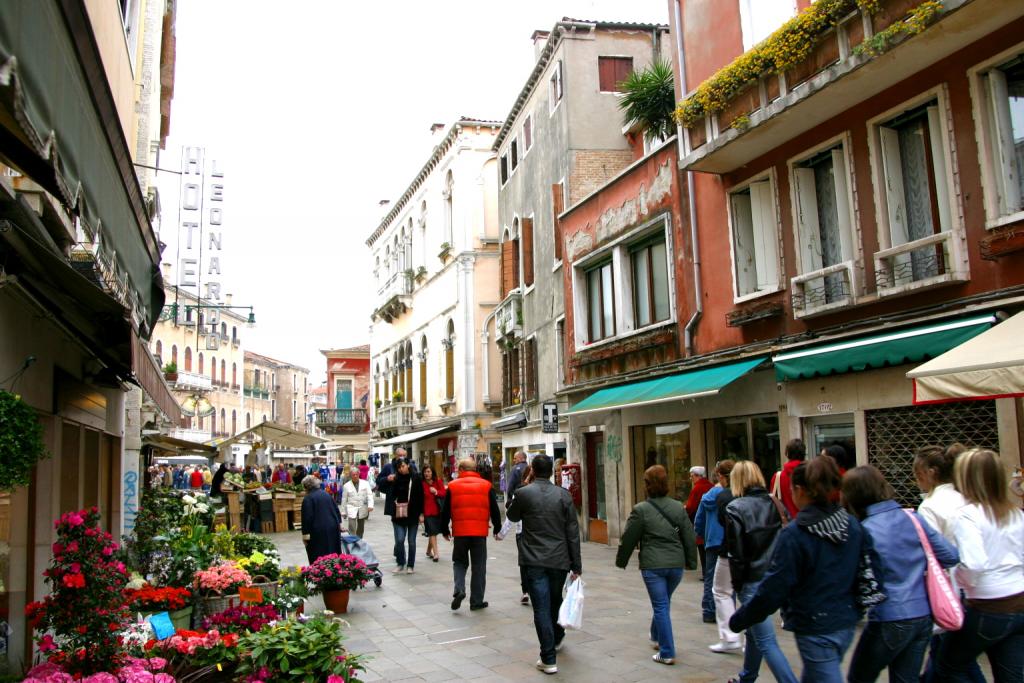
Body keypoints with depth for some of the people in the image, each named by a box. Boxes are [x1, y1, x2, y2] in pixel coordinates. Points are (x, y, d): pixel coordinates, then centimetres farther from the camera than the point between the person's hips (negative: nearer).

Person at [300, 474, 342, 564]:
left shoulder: (307, 499, -10)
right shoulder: (326, 495, 12)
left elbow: (307, 518, -15)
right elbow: (337, 510, 17)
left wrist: (305, 534, -11)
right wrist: (339, 524, 25)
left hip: (318, 532, -7)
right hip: (333, 528, 7)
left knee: (317, 560, -2)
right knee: (333, 555, 14)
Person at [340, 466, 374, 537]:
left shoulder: (365, 484, 3)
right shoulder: (346, 486, 2)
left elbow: (369, 495, -3)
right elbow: (344, 500, 6)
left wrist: (370, 505, -18)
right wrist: (343, 512, 7)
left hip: (362, 510, 2)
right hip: (351, 510, -2)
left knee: (360, 529, 12)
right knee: (352, 529, -16)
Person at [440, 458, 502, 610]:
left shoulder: (453, 486, 2)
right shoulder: (486, 486, 3)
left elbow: (445, 511, 5)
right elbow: (495, 510, 5)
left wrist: (445, 530, 18)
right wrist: (497, 528, 19)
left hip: (460, 532, 0)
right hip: (480, 532, 0)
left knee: (459, 562, 18)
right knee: (479, 566, 10)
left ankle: (459, 590, -4)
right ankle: (476, 601, 13)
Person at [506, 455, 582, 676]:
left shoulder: (523, 493, -8)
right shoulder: (563, 495, -3)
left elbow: (512, 516, 13)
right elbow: (573, 533, -1)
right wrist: (576, 565, 5)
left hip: (535, 561, -3)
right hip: (559, 560, 3)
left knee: (541, 608, 0)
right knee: (555, 602, 24)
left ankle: (549, 659, 0)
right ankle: (557, 638, 46)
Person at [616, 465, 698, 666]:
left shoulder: (641, 509, -9)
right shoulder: (678, 507, 4)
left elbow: (628, 539, -4)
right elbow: (690, 536, 8)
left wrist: (621, 561, 10)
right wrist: (691, 562, 17)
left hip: (653, 565, -5)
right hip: (676, 564, 5)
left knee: (661, 606, 1)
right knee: (663, 603, 23)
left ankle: (667, 653, 3)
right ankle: (656, 637, 41)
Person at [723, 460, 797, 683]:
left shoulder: (736, 508, -10)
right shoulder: (776, 504, 5)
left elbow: (736, 553, -11)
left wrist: (737, 584, 0)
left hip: (753, 581, -7)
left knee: (766, 642, -2)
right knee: (755, 630, 23)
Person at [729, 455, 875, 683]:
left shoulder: (793, 534, -19)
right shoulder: (853, 525, -1)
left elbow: (773, 588, -17)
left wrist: (739, 619, -5)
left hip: (815, 628, -7)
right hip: (846, 623, 7)